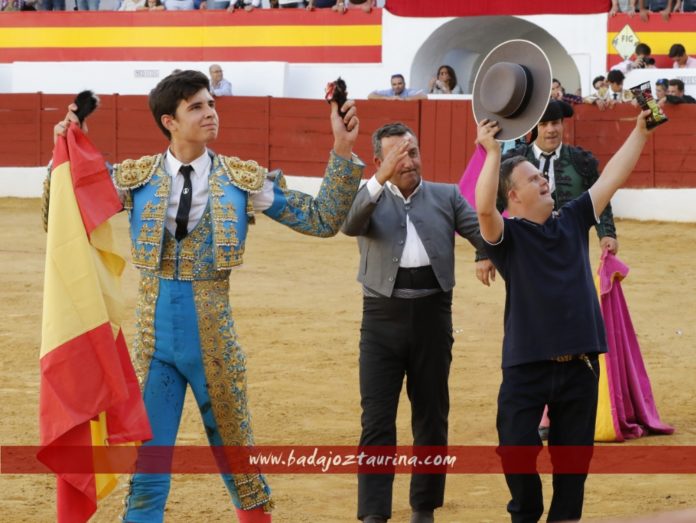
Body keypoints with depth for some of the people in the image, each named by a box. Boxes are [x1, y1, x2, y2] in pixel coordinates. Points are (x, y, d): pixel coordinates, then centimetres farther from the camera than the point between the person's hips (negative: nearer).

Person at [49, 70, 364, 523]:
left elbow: (322, 220, -2)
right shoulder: (136, 178, -1)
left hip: (215, 340, 0)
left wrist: (343, 151, -11)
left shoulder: (245, 179, -1)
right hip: (155, 339, 0)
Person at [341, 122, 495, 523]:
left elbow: (481, 227, -2)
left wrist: (486, 254, -25)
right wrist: (381, 179, -29)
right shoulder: (370, 199, 5)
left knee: (432, 415, 9)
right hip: (383, 316, -2)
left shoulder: (446, 196, 10)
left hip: (433, 314, 2)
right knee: (377, 419, -4)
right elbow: (349, 225, -16)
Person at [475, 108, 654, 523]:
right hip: (526, 366, -4)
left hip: (579, 365, 4)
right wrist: (493, 153, -32)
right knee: (517, 451, -2)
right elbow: (484, 208, -26)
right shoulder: (507, 234, -5)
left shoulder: (572, 221, 10)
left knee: (574, 456, 9)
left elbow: (612, 178, 9)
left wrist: (641, 131, 5)